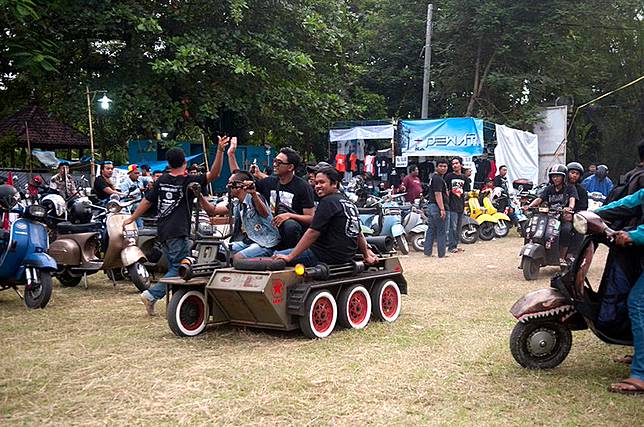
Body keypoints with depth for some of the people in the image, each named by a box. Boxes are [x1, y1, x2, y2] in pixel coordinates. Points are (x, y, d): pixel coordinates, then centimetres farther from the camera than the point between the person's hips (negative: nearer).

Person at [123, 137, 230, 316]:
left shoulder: (161, 180, 10)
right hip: (178, 233, -7)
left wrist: (131, 219, 25)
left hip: (163, 232, 7)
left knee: (173, 268, 14)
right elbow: (213, 174, -15)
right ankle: (152, 295, -12)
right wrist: (220, 151, -23)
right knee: (179, 269, -3)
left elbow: (147, 201, 15)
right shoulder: (188, 181, -7)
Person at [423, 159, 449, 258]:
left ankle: (427, 251, 15)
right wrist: (442, 209, -24)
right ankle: (441, 254, 0)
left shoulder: (434, 177, 20)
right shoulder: (438, 179, -13)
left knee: (431, 230, 12)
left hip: (431, 206, 11)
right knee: (441, 231, -4)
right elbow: (438, 194, -20)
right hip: (437, 207, -11)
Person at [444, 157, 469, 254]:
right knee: (452, 227, -7)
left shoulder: (464, 177, 14)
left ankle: (455, 245, 19)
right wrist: (448, 201, -11)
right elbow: (445, 190, -4)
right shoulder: (449, 176, -3)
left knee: (458, 227, 11)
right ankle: (451, 246, -3)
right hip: (452, 205, -6)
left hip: (461, 205, 6)